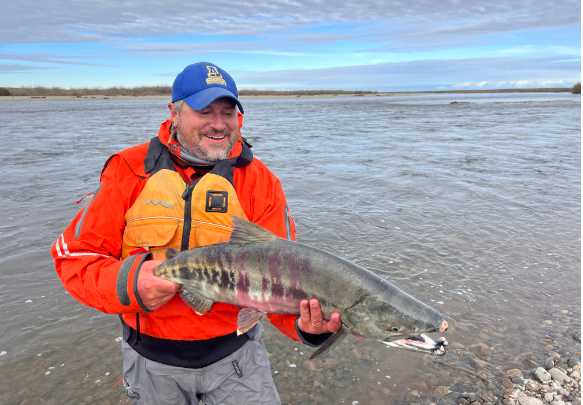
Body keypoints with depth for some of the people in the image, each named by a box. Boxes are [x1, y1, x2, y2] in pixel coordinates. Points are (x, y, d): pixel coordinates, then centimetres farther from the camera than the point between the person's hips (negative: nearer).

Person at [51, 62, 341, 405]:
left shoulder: (260, 182, -9)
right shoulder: (131, 170, -8)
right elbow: (74, 254, -5)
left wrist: (302, 321, -32)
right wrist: (127, 284, -24)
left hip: (234, 350, -1)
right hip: (152, 355, 2)